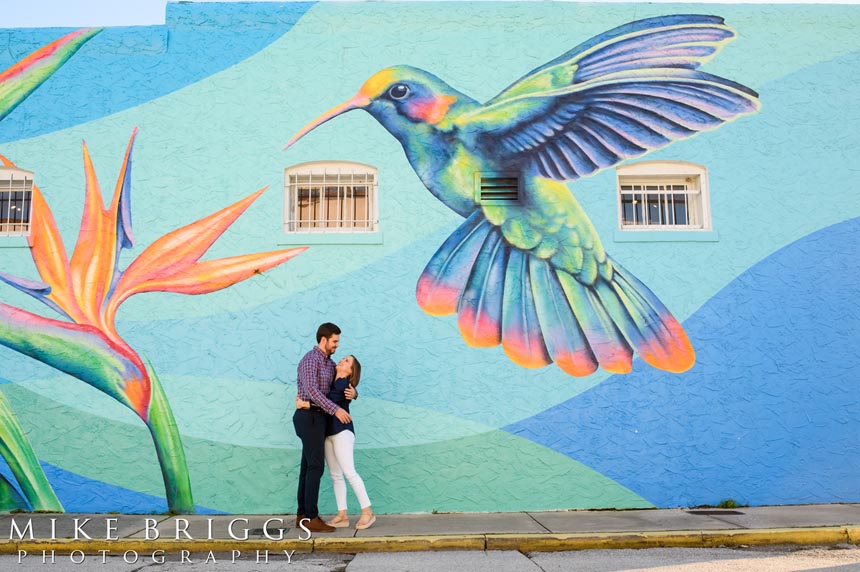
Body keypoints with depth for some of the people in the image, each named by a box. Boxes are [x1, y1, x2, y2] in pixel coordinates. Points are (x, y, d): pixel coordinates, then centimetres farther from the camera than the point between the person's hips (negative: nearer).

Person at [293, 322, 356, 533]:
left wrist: (352, 393, -4)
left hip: (316, 419, 10)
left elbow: (344, 386, 22)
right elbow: (311, 390, -26)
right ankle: (311, 518, -10)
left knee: (308, 467, 10)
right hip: (310, 417, -10)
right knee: (316, 467, -12)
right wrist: (335, 409, -31)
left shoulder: (330, 364, 19)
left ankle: (303, 515, 14)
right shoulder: (310, 360, -13)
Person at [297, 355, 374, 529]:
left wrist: (305, 404, -18)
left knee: (349, 472, -14)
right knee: (335, 475, 6)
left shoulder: (344, 384, -8)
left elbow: (329, 401, -21)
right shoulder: (332, 381, 16)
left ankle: (367, 512, -10)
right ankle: (342, 516, 8)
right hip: (329, 433, 8)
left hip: (342, 431, -8)